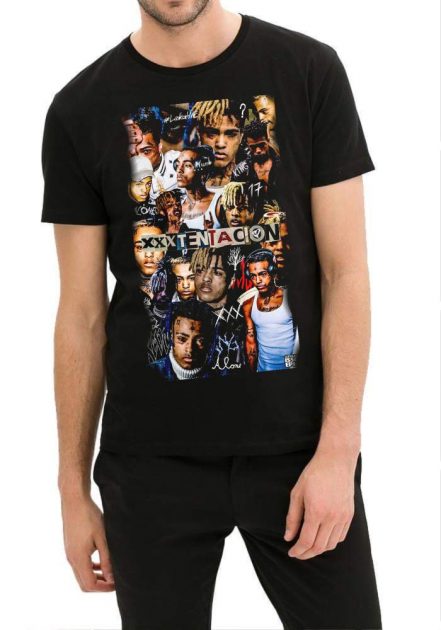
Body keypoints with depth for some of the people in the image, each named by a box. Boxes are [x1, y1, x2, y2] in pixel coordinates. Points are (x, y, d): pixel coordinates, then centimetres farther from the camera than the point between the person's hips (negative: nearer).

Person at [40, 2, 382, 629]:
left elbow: (345, 273, -3)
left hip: (297, 450, 0)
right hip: (152, 461, 1)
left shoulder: (309, 71, -3)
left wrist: (338, 450, -10)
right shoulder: (81, 110, -1)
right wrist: (74, 488, 4)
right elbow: (83, 315, 3)